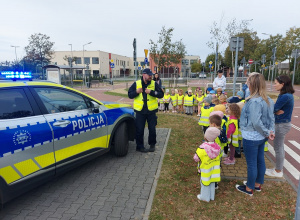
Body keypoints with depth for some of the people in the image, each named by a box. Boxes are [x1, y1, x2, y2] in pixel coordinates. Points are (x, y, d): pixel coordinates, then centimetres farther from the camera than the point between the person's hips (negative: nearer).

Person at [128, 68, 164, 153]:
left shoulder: (154, 84, 3)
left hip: (151, 111, 0)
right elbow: (129, 95, 5)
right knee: (139, 130, 5)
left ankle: (152, 145, 27)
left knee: (152, 129, 7)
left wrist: (151, 92, -18)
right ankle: (140, 146, 20)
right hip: (140, 111, 0)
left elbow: (161, 94, -5)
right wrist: (136, 92, -15)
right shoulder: (136, 84, 3)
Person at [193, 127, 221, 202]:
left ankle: (205, 197, 29)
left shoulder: (202, 148, -29)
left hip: (206, 170, -5)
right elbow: (218, 156, 3)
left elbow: (196, 159, -24)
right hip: (214, 168, 5)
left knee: (205, 182, 13)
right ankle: (211, 196, 37)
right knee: (212, 182, 21)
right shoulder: (216, 146, -11)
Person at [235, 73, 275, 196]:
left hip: (251, 138, -9)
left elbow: (256, 122, -26)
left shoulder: (254, 101, -25)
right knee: (260, 161, 20)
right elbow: (271, 118, 7)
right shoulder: (268, 100, 4)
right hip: (261, 137, 9)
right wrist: (271, 131, 1)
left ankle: (249, 189, 24)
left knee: (251, 164, 6)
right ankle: (258, 184, 39)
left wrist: (266, 132, -13)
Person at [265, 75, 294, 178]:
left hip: (281, 125, -10)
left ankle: (278, 171, 18)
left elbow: (273, 109, -21)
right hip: (282, 123, 10)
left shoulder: (285, 97, -24)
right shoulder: (288, 95, 8)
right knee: (280, 147, 19)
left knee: (278, 148, 3)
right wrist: (277, 111, -15)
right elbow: (276, 108, 4)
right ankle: (279, 168, 32)